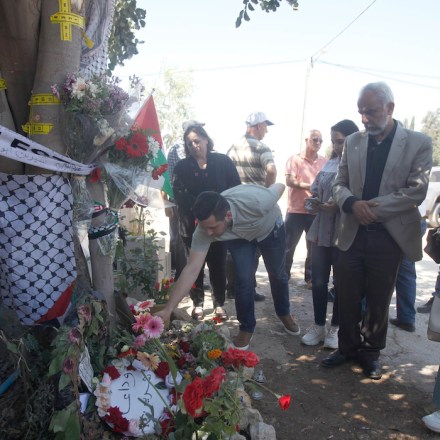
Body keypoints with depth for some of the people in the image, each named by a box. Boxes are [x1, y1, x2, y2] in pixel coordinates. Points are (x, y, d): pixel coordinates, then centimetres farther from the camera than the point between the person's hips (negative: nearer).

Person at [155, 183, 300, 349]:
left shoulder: (256, 201, -47)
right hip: (239, 237, 1)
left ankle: (284, 314, 42)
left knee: (277, 274, 13)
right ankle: (246, 328, 13)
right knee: (243, 279, -12)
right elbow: (191, 269, -35)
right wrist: (168, 309, -37)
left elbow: (280, 186, -25)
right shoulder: (205, 229, -37)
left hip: (270, 228, 0)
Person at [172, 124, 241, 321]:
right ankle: (198, 303, 23)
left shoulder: (223, 161, 4)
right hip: (192, 225, 1)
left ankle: (219, 304, 21)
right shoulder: (181, 167, 4)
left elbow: (235, 188, -1)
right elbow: (179, 195, -9)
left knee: (218, 264, 6)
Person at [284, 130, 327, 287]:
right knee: (288, 246, 5)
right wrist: (310, 187, -23)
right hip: (296, 210, -2)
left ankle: (310, 277, 21)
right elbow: (289, 181, -12)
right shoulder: (294, 159, 0)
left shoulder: (325, 162, 8)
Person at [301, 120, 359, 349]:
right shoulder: (329, 163, 9)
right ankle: (319, 326, 27)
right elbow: (315, 188, 16)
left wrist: (339, 205, -23)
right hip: (321, 230, 6)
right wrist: (315, 201, -4)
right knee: (318, 281, 11)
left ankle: (336, 327, 28)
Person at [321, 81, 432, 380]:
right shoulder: (353, 142, 7)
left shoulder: (419, 143, -3)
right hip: (353, 234, 3)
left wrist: (372, 207, -18)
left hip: (388, 237, -2)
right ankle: (348, 347, 32)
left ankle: (371, 352, 32)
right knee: (347, 298, 11)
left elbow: (416, 192, -11)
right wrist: (352, 203, -15)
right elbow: (340, 184, 7)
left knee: (378, 301, 12)